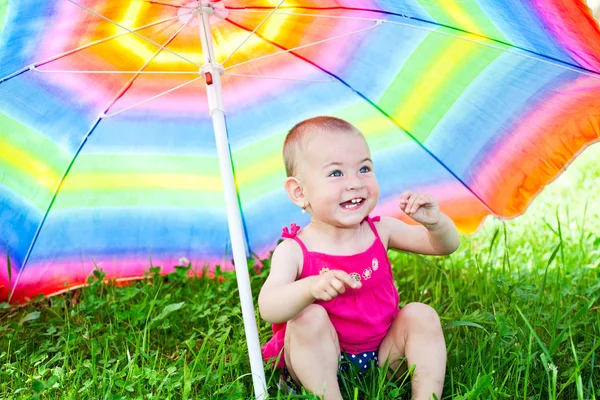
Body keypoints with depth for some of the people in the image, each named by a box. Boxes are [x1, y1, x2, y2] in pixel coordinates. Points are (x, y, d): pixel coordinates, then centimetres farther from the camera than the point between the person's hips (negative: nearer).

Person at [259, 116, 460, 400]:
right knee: (309, 318, -30)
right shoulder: (294, 250, -17)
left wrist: (434, 222, -23)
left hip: (381, 354, 4)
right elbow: (268, 308, -32)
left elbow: (445, 246, 2)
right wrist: (310, 287, -52)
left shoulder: (381, 231, -3)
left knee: (421, 315, -15)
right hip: (319, 361, -4)